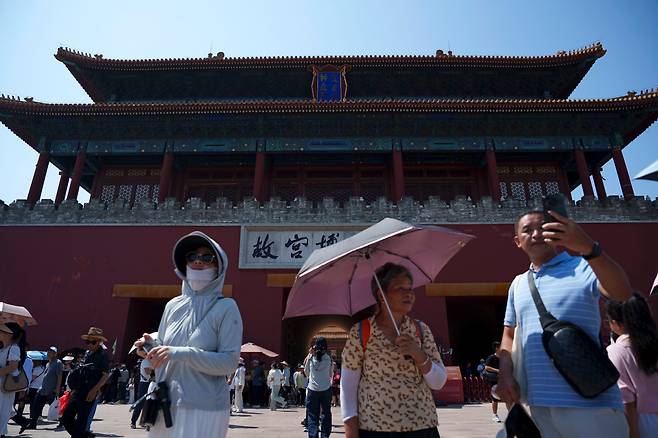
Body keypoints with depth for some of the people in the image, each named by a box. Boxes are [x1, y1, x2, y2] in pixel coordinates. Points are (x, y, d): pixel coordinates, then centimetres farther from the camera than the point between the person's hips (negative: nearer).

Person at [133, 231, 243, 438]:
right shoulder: (173, 305, 5)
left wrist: (181, 354, -23)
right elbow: (165, 356, 14)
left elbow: (230, 362, -15)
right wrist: (151, 347, -8)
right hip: (166, 403, 5)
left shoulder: (226, 307, -10)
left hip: (204, 408, -5)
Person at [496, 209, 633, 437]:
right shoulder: (518, 284, 10)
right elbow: (509, 335, 15)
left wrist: (589, 248, -39)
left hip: (588, 403, -4)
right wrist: (505, 374, -1)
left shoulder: (583, 267, -4)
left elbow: (622, 293, -23)